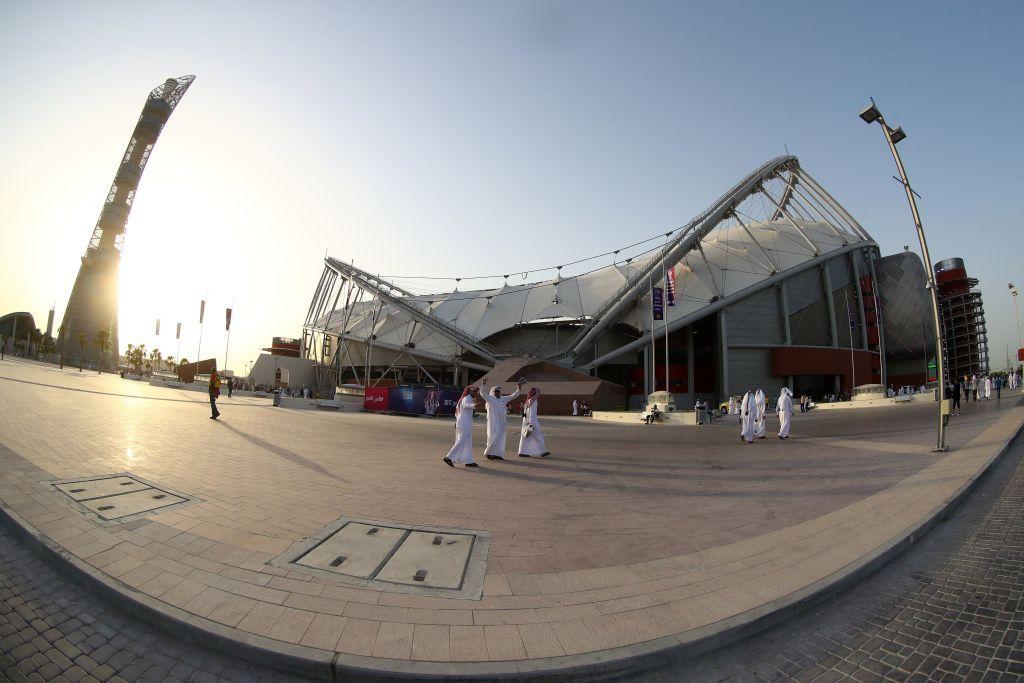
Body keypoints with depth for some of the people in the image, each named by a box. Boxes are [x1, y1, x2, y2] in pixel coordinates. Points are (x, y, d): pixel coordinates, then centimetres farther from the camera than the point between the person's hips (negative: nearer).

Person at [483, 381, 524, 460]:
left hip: (501, 422, 6)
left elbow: (513, 396, 14)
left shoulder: (504, 398, 12)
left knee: (500, 438, 6)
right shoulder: (489, 398, -3)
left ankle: (497, 454, 14)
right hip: (493, 422, -6)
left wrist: (518, 389, 4)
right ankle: (488, 452, 8)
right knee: (494, 437, -8)